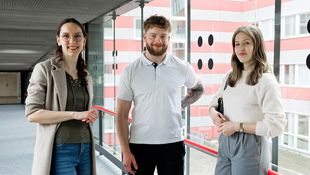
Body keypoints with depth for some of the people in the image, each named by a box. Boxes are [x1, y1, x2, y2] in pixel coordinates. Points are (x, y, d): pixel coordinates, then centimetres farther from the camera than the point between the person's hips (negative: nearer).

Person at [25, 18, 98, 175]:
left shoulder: (86, 75, 11)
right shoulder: (44, 69, -6)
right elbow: (32, 114, -13)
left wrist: (90, 116, 0)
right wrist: (75, 114, -18)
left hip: (85, 149, 6)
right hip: (60, 150, -6)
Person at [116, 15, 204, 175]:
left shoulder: (182, 68, -1)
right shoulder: (130, 71, -3)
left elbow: (198, 89, 20)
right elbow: (121, 115, -2)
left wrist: (182, 104, 3)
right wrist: (126, 151, -6)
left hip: (172, 143, 1)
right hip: (139, 144, 0)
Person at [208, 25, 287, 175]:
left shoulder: (265, 80, -14)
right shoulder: (230, 76, 6)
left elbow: (277, 125, -19)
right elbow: (215, 101, 19)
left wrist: (237, 126, -19)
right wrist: (213, 112, -5)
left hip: (249, 146, -6)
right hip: (225, 142, 6)